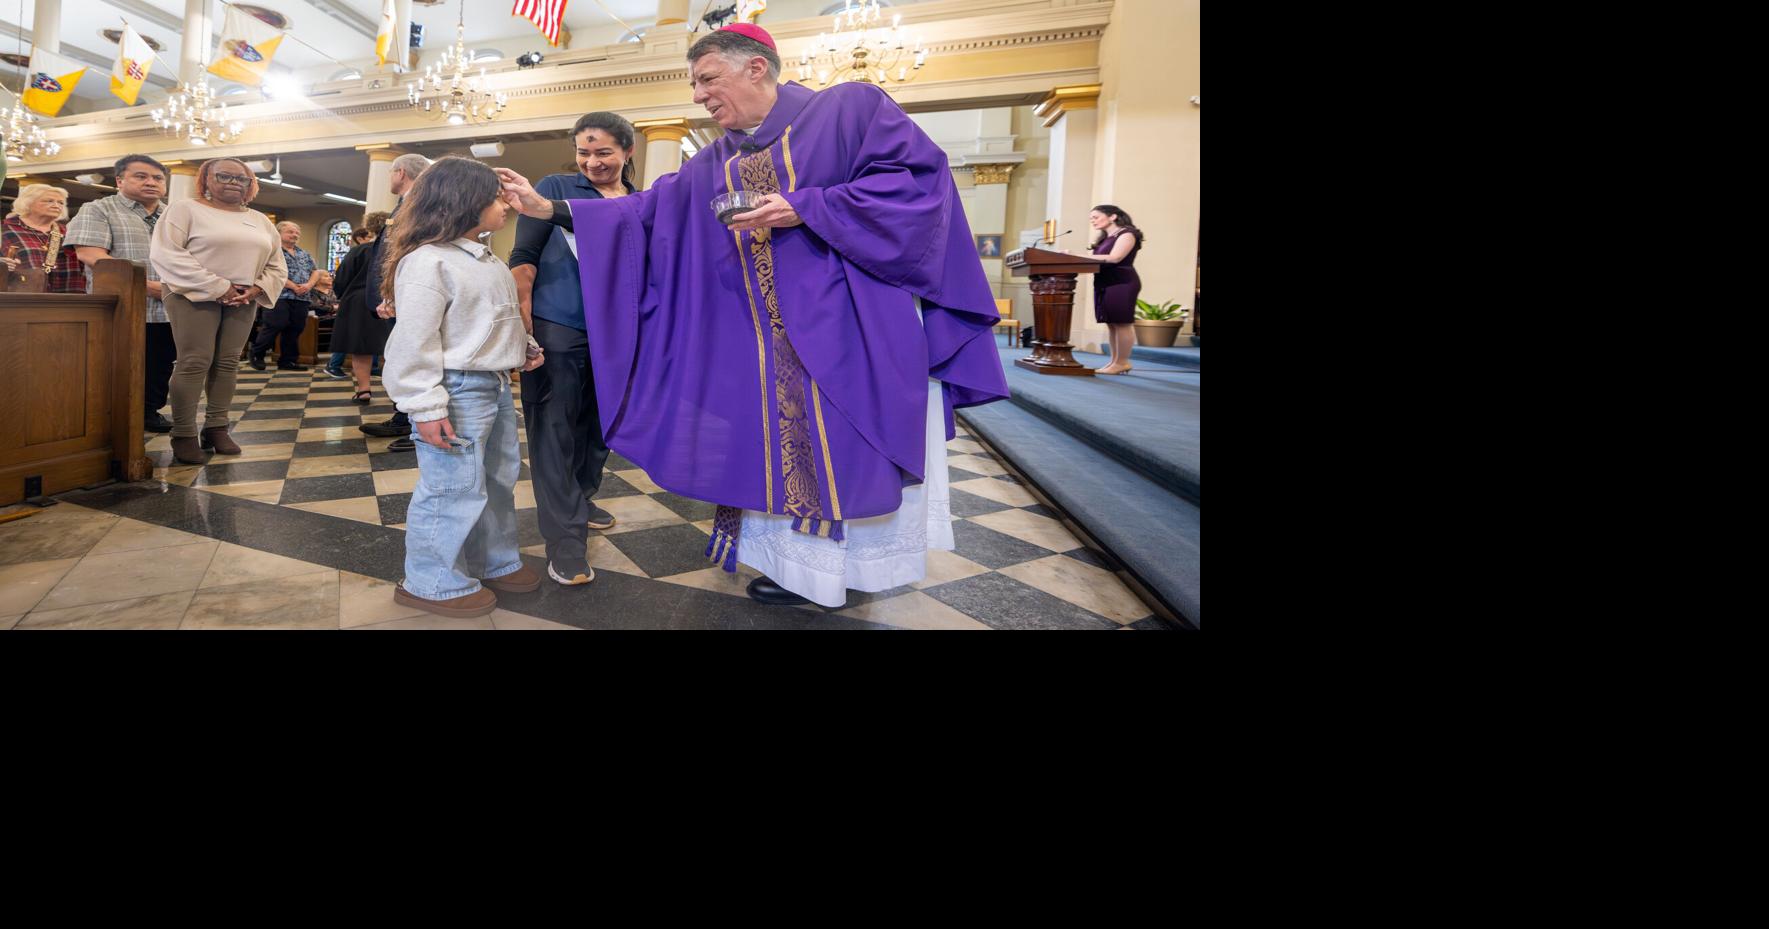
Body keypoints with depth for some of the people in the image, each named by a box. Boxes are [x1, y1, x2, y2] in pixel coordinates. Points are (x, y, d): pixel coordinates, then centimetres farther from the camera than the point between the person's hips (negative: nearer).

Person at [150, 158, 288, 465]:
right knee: (194, 362, -8)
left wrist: (256, 290, -6)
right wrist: (218, 287, -18)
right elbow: (166, 254, -11)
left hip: (241, 300, 5)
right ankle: (183, 434, -3)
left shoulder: (260, 220, 16)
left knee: (228, 362, 4)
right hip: (194, 295, -5)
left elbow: (276, 266, 14)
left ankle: (216, 427, 10)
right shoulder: (185, 209, 0)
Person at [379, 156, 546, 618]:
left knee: (499, 481, 19)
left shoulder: (486, 259, 14)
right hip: (457, 391, -10)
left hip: (496, 387, 10)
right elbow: (415, 339, -19)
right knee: (454, 490, -3)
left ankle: (495, 562, 35)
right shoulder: (427, 260, -15)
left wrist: (522, 345, 12)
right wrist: (427, 406, -22)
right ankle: (433, 583, 13)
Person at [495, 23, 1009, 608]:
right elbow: (644, 212, 14)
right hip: (763, 344, 6)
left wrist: (804, 208, -15)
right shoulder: (710, 168, 15)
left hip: (850, 325, -5)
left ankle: (853, 563, 19)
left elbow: (918, 175, -11)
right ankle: (802, 564, 23)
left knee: (849, 445, 1)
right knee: (777, 446, 8)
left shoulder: (850, 109, -1)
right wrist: (550, 209, 6)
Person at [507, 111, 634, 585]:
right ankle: (565, 536, 0)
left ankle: (579, 499, 35)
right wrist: (522, 327, -13)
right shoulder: (556, 188, 1)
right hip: (557, 328, -4)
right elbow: (523, 257, -4)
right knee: (554, 429, -3)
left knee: (598, 423, 15)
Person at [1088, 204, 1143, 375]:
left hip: (1122, 283, -9)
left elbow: (1114, 258, -18)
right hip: (1104, 283, 9)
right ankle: (1114, 361, 9)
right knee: (1111, 324, 7)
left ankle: (1122, 362, -7)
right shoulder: (1103, 238, 23)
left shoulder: (1126, 234, -5)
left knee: (1122, 323, -8)